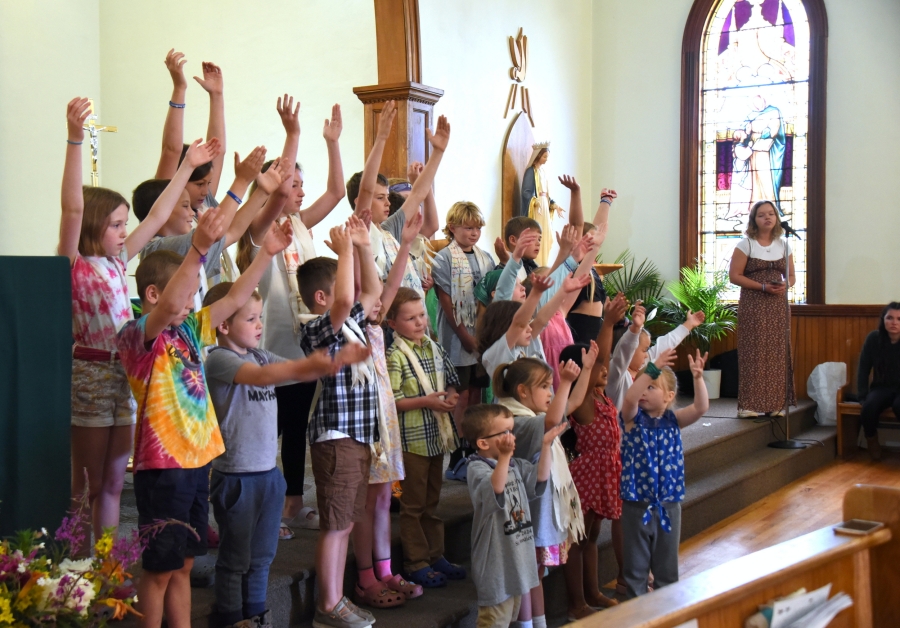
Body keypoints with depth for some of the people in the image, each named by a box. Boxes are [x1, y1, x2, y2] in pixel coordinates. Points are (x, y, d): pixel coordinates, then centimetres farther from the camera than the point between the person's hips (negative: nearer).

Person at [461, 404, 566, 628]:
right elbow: (494, 489, -38)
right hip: (496, 563, -9)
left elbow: (539, 479, 10)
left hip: (518, 557, 9)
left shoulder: (515, 465, 8)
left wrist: (546, 445, 1)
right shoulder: (477, 468, -20)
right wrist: (504, 456, -52)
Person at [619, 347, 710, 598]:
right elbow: (630, 398, -29)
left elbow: (701, 407, -14)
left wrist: (698, 377, -27)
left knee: (667, 564, 16)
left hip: (669, 504, 3)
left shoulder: (673, 420, 1)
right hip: (637, 504, -2)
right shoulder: (633, 419, -7)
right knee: (636, 564, 9)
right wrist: (652, 369, -35)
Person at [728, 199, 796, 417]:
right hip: (753, 305, -4)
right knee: (753, 353, -8)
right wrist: (763, 287, -16)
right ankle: (749, 405, -5)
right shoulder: (745, 244, -2)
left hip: (778, 305, 4)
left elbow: (791, 276, 15)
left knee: (777, 353, 3)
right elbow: (734, 276, -7)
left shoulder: (783, 245, 11)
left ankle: (774, 404, 10)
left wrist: (785, 285, -9)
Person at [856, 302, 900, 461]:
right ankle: (872, 442, -4)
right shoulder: (874, 339, -6)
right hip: (882, 388, 2)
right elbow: (863, 369, -1)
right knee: (869, 406, -30)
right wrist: (862, 396, -8)